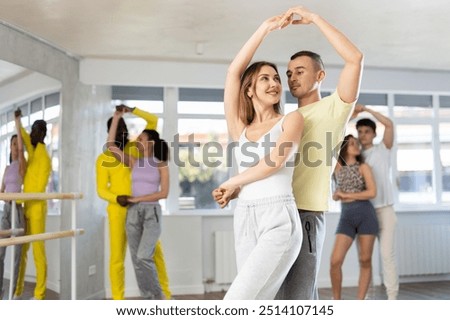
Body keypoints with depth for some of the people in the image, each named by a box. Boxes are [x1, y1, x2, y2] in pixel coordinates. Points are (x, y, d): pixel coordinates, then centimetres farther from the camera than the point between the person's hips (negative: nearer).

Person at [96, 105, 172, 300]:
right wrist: (117, 198, -23)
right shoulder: (103, 159, 0)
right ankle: (118, 299, 10)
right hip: (118, 210, -2)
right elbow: (101, 190, -3)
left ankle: (164, 291, 21)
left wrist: (131, 110, -11)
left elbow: (153, 121, 0)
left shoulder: (136, 147, 5)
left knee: (155, 250, 5)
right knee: (117, 256, 0)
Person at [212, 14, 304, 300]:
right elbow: (234, 71, 10)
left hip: (279, 220, -4)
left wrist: (231, 184, 2)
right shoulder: (239, 129, 14)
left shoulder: (292, 119, 6)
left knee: (236, 304, -15)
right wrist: (265, 28, 14)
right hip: (245, 221, 5)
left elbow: (276, 161, -9)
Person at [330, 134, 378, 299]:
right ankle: (337, 301, 7)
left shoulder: (364, 167, 3)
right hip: (346, 218, 1)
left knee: (365, 261, 0)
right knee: (335, 261, -11)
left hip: (366, 215, -1)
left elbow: (372, 193, -7)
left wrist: (346, 195, -8)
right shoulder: (337, 166, 8)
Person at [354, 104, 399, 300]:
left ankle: (392, 298, -1)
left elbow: (389, 124, -8)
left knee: (387, 253, -6)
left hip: (384, 209, -3)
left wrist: (366, 109, -7)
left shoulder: (383, 149, 4)